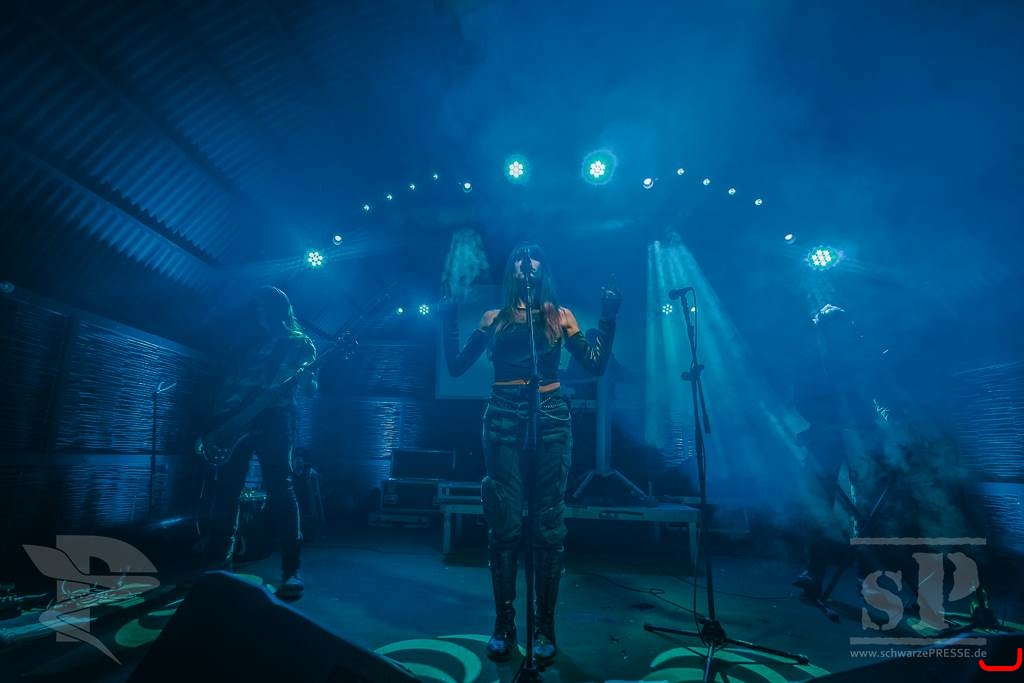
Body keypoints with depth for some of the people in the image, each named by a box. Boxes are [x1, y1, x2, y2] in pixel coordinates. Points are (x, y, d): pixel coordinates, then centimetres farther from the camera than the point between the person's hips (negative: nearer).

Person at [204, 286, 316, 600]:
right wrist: (220, 418, 7)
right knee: (226, 490, 5)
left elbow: (311, 386, -2)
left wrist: (304, 379, -24)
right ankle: (219, 564, 18)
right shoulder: (249, 343, 22)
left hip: (273, 420, -6)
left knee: (279, 489, -12)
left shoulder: (297, 342, 7)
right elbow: (230, 384, 19)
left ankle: (291, 571, -10)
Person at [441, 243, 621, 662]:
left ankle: (545, 627, 15)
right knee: (504, 522, 2)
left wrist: (608, 318, -1)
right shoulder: (494, 318, 13)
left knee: (548, 523, 1)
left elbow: (596, 364, 3)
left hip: (550, 418, 0)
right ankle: (503, 624, 17)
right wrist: (450, 319, 3)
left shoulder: (560, 317, 11)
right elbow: (456, 366, 7)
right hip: (503, 419, 1)